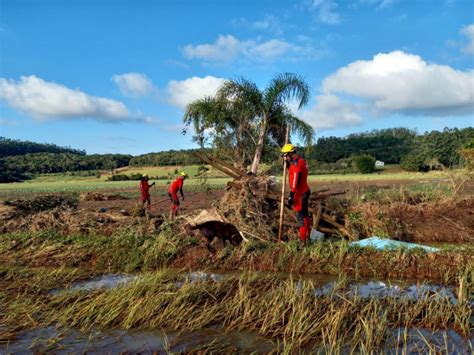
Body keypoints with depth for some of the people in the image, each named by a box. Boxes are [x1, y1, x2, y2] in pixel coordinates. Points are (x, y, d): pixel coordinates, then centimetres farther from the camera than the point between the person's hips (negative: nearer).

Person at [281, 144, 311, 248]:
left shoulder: (296, 162, -18)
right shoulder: (301, 161, 13)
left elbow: (295, 180, -25)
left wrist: (291, 195, -26)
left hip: (299, 194, -10)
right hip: (304, 192, 10)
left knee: (300, 216, -7)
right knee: (304, 214, 19)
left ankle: (303, 240, -4)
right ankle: (307, 236, 32)